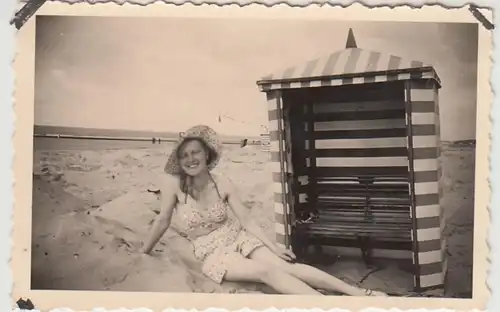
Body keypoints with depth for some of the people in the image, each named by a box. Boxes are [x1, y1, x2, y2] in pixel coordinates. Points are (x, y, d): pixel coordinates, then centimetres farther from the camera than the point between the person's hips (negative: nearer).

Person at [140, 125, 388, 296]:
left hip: (239, 239, 2)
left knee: (286, 267, -20)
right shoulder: (173, 183, -15)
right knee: (267, 272, -27)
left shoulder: (223, 184, -7)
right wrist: (143, 252, 4)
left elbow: (247, 221, -6)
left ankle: (360, 293, -23)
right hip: (212, 254, -2)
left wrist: (274, 247, -10)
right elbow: (163, 219, -5)